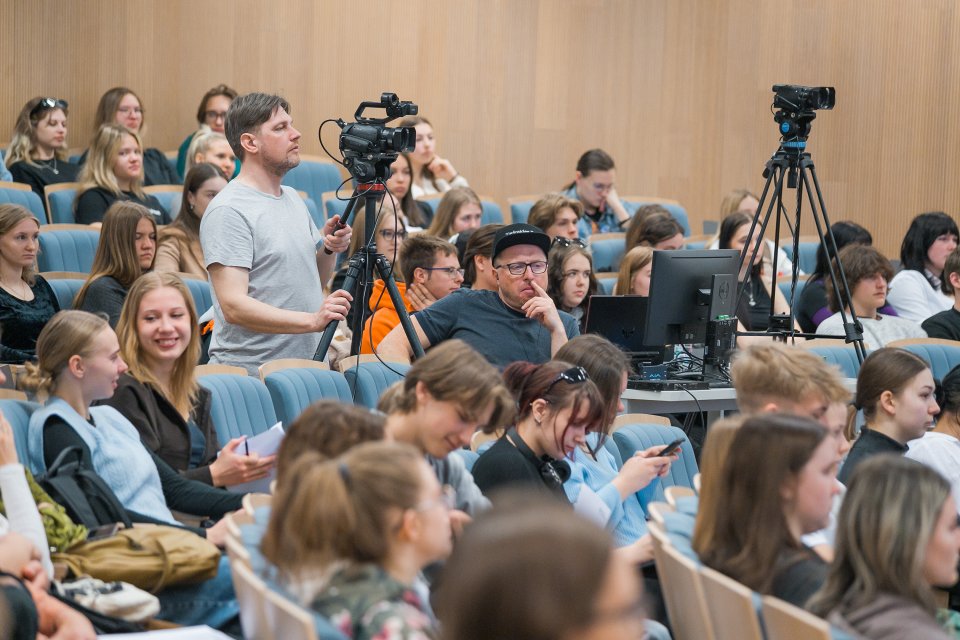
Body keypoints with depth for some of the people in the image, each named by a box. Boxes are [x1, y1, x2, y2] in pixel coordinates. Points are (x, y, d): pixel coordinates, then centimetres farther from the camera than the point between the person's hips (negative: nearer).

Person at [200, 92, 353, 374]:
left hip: (306, 368, 8)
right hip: (250, 373, -8)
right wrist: (311, 320, -32)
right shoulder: (228, 211, -14)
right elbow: (233, 306, -22)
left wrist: (329, 249, 1)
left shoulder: (292, 198, 15)